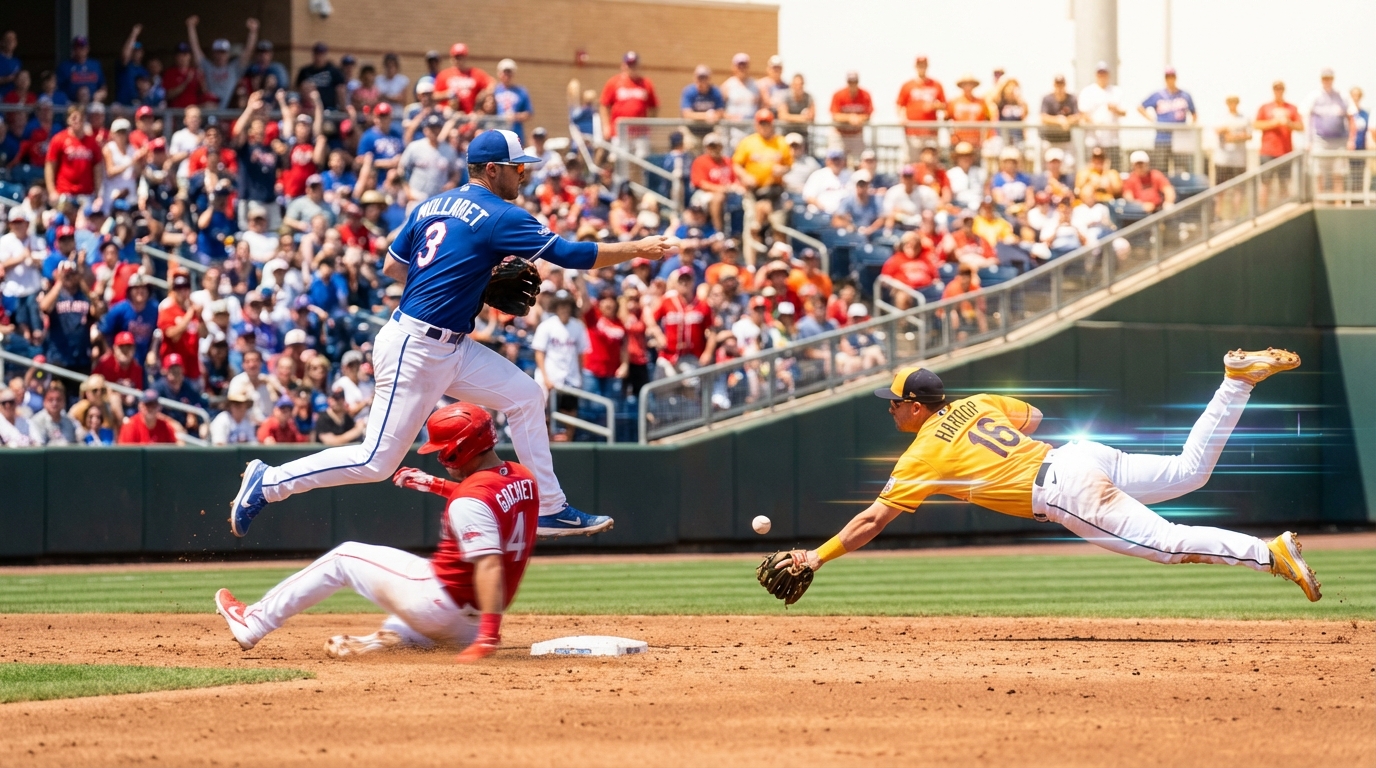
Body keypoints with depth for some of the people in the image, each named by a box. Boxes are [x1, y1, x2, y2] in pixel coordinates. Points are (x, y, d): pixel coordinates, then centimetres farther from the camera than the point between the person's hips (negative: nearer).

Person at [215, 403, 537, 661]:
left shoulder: (469, 500, -22)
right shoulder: (523, 478, 5)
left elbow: (489, 564, -32)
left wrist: (489, 634, -38)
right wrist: (435, 485, 22)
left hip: (441, 600, -8)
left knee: (344, 558, 8)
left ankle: (253, 623, 17)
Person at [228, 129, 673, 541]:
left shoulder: (432, 206, 11)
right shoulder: (498, 217, -13)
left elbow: (392, 266, 15)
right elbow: (570, 255, -15)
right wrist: (637, 250, -6)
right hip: (415, 349, -10)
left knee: (526, 396, 8)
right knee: (377, 461, -5)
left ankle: (550, 509, 12)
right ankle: (268, 483, 4)